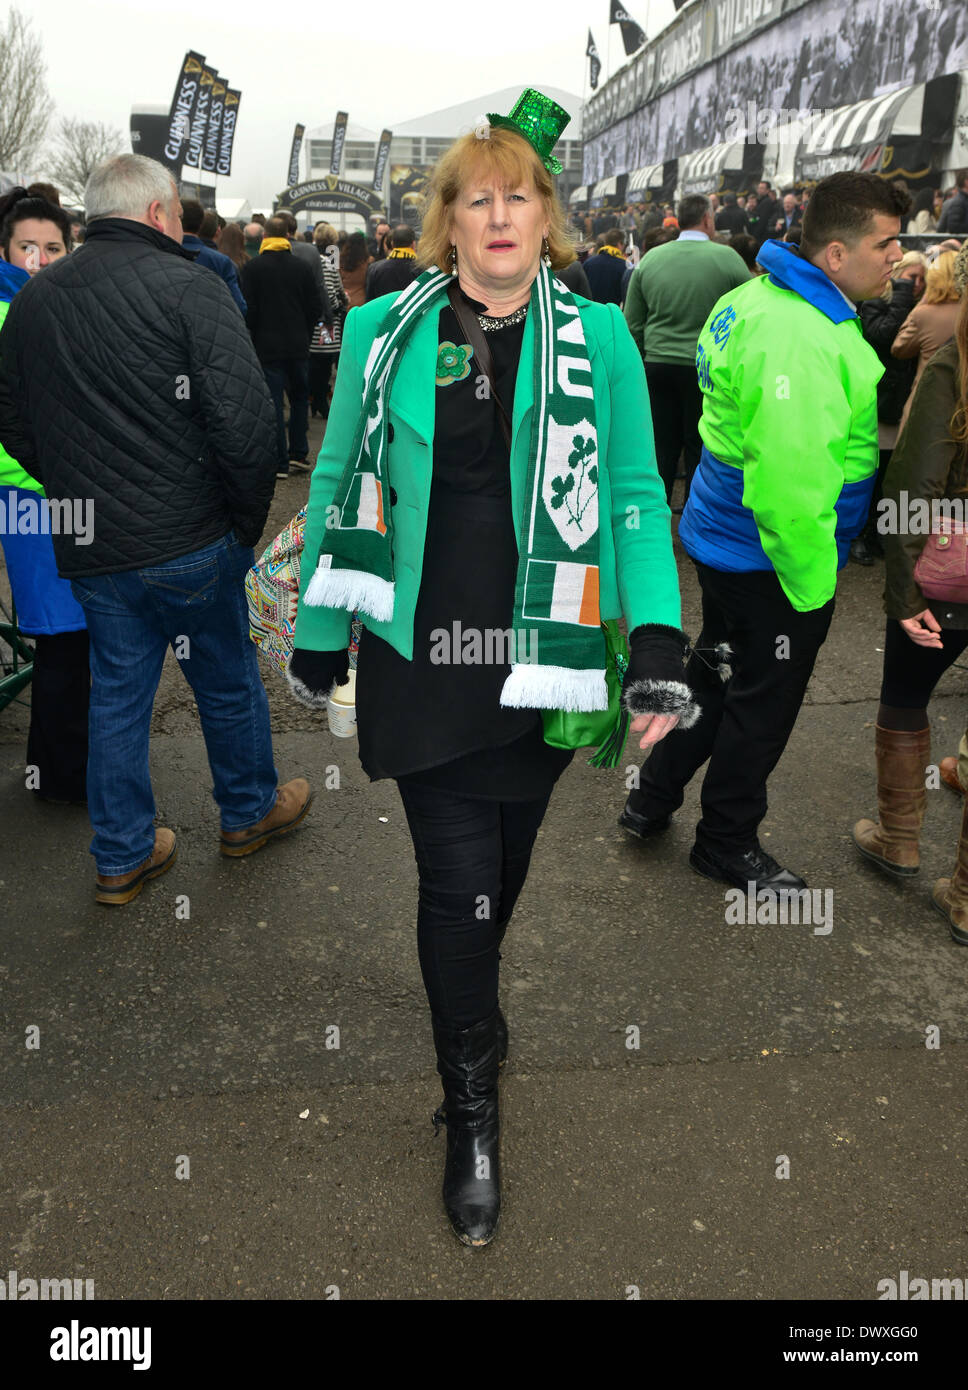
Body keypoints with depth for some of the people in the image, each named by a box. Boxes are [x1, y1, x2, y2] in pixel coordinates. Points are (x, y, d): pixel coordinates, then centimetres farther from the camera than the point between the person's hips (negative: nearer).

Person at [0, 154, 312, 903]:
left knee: (117, 693, 15)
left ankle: (123, 855, 25)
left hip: (88, 550, 5)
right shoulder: (187, 286, -12)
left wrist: (77, 500, 17)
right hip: (188, 540, -5)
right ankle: (250, 811, 34)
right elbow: (244, 418, -19)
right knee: (227, 680, 15)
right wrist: (248, 518, -7)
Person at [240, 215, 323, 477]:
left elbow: (248, 309, -7)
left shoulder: (253, 268, -5)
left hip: (267, 346, -2)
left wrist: (255, 335, 8)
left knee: (273, 403, 0)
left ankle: (279, 463, 0)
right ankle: (298, 453, 13)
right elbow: (316, 308, 5)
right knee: (300, 398, 17)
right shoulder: (302, 266, 3)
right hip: (298, 346, 2)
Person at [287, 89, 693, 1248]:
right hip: (421, 656, -1)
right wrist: (316, 636, 7)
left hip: (544, 659, 1)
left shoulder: (599, 338, 0)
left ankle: (466, 1007, 47)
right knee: (458, 881, 0)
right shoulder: (383, 330, 2)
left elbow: (635, 494, -1)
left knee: (506, 872, 16)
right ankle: (471, 1115, 20)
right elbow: (340, 482, 7)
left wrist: (659, 647, -12)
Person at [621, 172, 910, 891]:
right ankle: (728, 845, 28)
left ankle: (654, 798, 39)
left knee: (718, 670, 24)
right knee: (764, 702, 8)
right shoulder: (803, 340, -28)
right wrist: (811, 584, -21)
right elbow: (790, 482, -31)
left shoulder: (758, 295, 5)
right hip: (773, 556, -10)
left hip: (725, 534, 10)